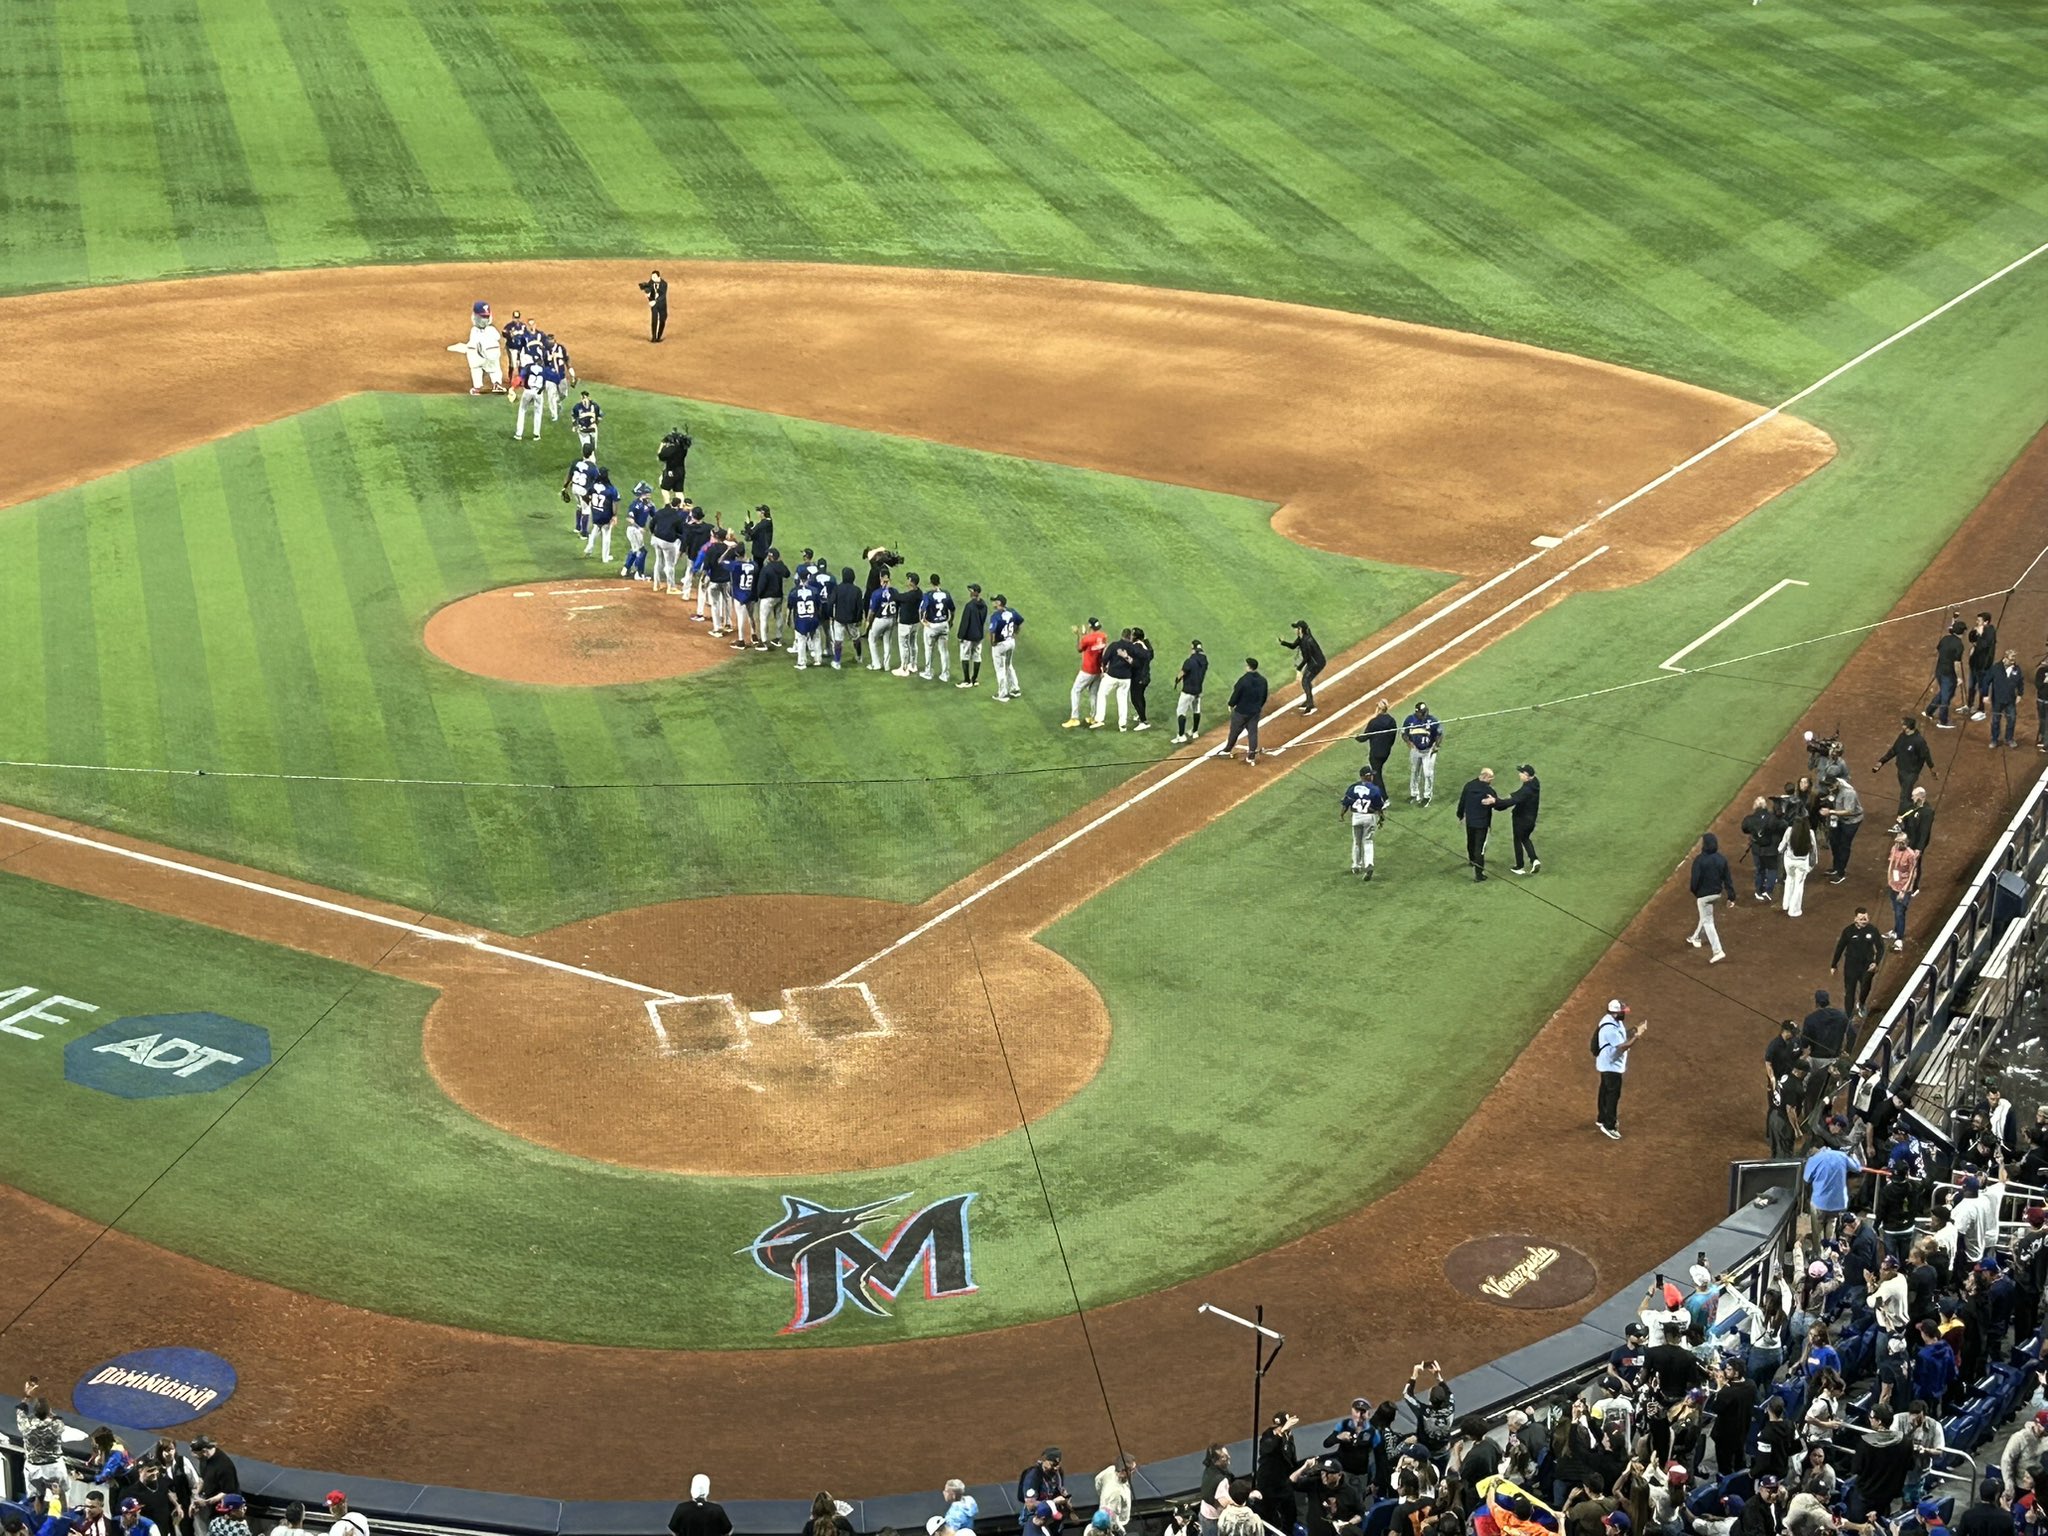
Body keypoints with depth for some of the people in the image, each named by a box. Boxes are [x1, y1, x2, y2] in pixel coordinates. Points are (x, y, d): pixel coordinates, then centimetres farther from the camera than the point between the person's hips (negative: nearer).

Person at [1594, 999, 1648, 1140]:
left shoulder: (1614, 1020, 0)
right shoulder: (1610, 1028, -31)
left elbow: (1621, 1036, 12)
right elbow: (1622, 1047, -31)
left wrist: (1635, 1030, -2)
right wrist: (1636, 1037, -31)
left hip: (1608, 1064, 10)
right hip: (1611, 1065, -10)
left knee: (1606, 1091, 23)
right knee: (1613, 1095, -2)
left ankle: (1602, 1119, 38)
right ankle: (1609, 1126, 5)